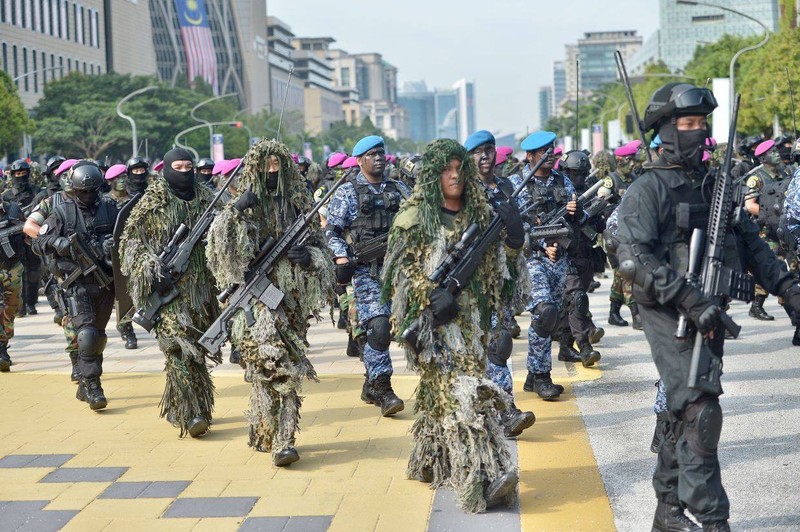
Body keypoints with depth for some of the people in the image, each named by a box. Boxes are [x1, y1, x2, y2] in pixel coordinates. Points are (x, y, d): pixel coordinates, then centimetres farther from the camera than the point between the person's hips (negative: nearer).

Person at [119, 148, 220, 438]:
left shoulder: (206, 197, 11)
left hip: (201, 285, 5)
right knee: (180, 347, -14)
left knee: (196, 346, 7)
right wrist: (151, 271, -17)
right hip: (168, 285, -5)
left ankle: (174, 407, 21)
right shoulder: (152, 202, 0)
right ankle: (189, 413, -14)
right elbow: (131, 241, -4)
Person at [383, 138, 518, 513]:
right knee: (456, 389, -13)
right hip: (435, 315, -5)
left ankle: (429, 463, 29)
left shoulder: (479, 212, 11)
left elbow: (498, 257, 11)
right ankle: (481, 479, -18)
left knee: (440, 391, 13)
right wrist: (432, 295, -18)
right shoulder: (416, 215, -3)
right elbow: (401, 267, -5)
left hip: (471, 313, 5)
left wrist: (512, 238, -10)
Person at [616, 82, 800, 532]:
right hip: (669, 316, -7)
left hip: (709, 315, 7)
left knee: (685, 414, 13)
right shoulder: (648, 190, -8)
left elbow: (752, 244, 16)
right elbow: (634, 260, -19)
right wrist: (689, 300, -26)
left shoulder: (716, 185, 14)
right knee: (701, 412, -13)